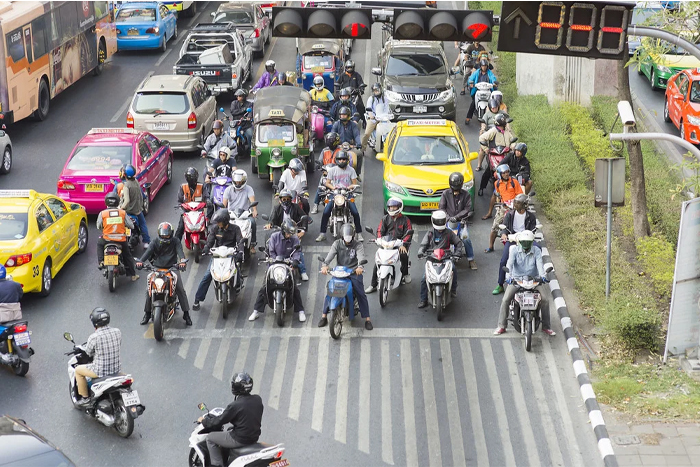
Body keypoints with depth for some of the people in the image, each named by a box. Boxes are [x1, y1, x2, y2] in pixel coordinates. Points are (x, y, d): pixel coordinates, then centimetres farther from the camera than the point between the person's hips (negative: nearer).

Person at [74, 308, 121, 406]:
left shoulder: (94, 337, -21)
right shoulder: (117, 332, -5)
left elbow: (88, 352, -5)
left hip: (101, 371, -6)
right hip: (117, 368, 6)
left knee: (78, 370, 18)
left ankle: (85, 398, 24)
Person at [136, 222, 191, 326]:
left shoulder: (175, 241, 3)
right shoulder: (155, 243, 5)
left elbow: (179, 250, -16)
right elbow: (148, 251, -12)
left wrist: (182, 260, -39)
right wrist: (140, 261, -33)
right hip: (157, 269, 1)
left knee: (180, 289, -15)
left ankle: (186, 313, -5)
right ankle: (147, 314, 5)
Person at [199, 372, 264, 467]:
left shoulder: (235, 406, -23)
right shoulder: (257, 399, -2)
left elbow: (219, 421, -14)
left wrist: (204, 420, 4)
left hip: (240, 439, -8)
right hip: (254, 437, 8)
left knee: (210, 438, 8)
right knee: (229, 430, 36)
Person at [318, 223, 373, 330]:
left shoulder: (358, 245, -3)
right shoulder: (337, 244, 2)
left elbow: (361, 257, -22)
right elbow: (330, 255, -13)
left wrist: (360, 267, -44)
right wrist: (324, 265, -34)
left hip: (354, 273, -2)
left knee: (361, 294, -13)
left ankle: (367, 319, -4)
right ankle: (324, 316, 3)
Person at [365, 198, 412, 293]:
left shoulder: (405, 220, 7)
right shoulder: (385, 219, 15)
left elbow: (408, 233, -2)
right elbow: (380, 231, 9)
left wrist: (403, 245, -18)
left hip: (400, 244, -2)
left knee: (403, 255, -34)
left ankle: (405, 274, -7)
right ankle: (373, 285, -10)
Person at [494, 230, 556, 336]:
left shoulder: (536, 251, -2)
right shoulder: (515, 250, -5)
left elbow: (539, 264, -16)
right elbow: (510, 263, -19)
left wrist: (542, 276, -36)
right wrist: (508, 276, -37)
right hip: (516, 280, -1)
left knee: (545, 301, -11)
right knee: (505, 300, -17)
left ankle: (546, 327, 5)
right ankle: (501, 326, -4)